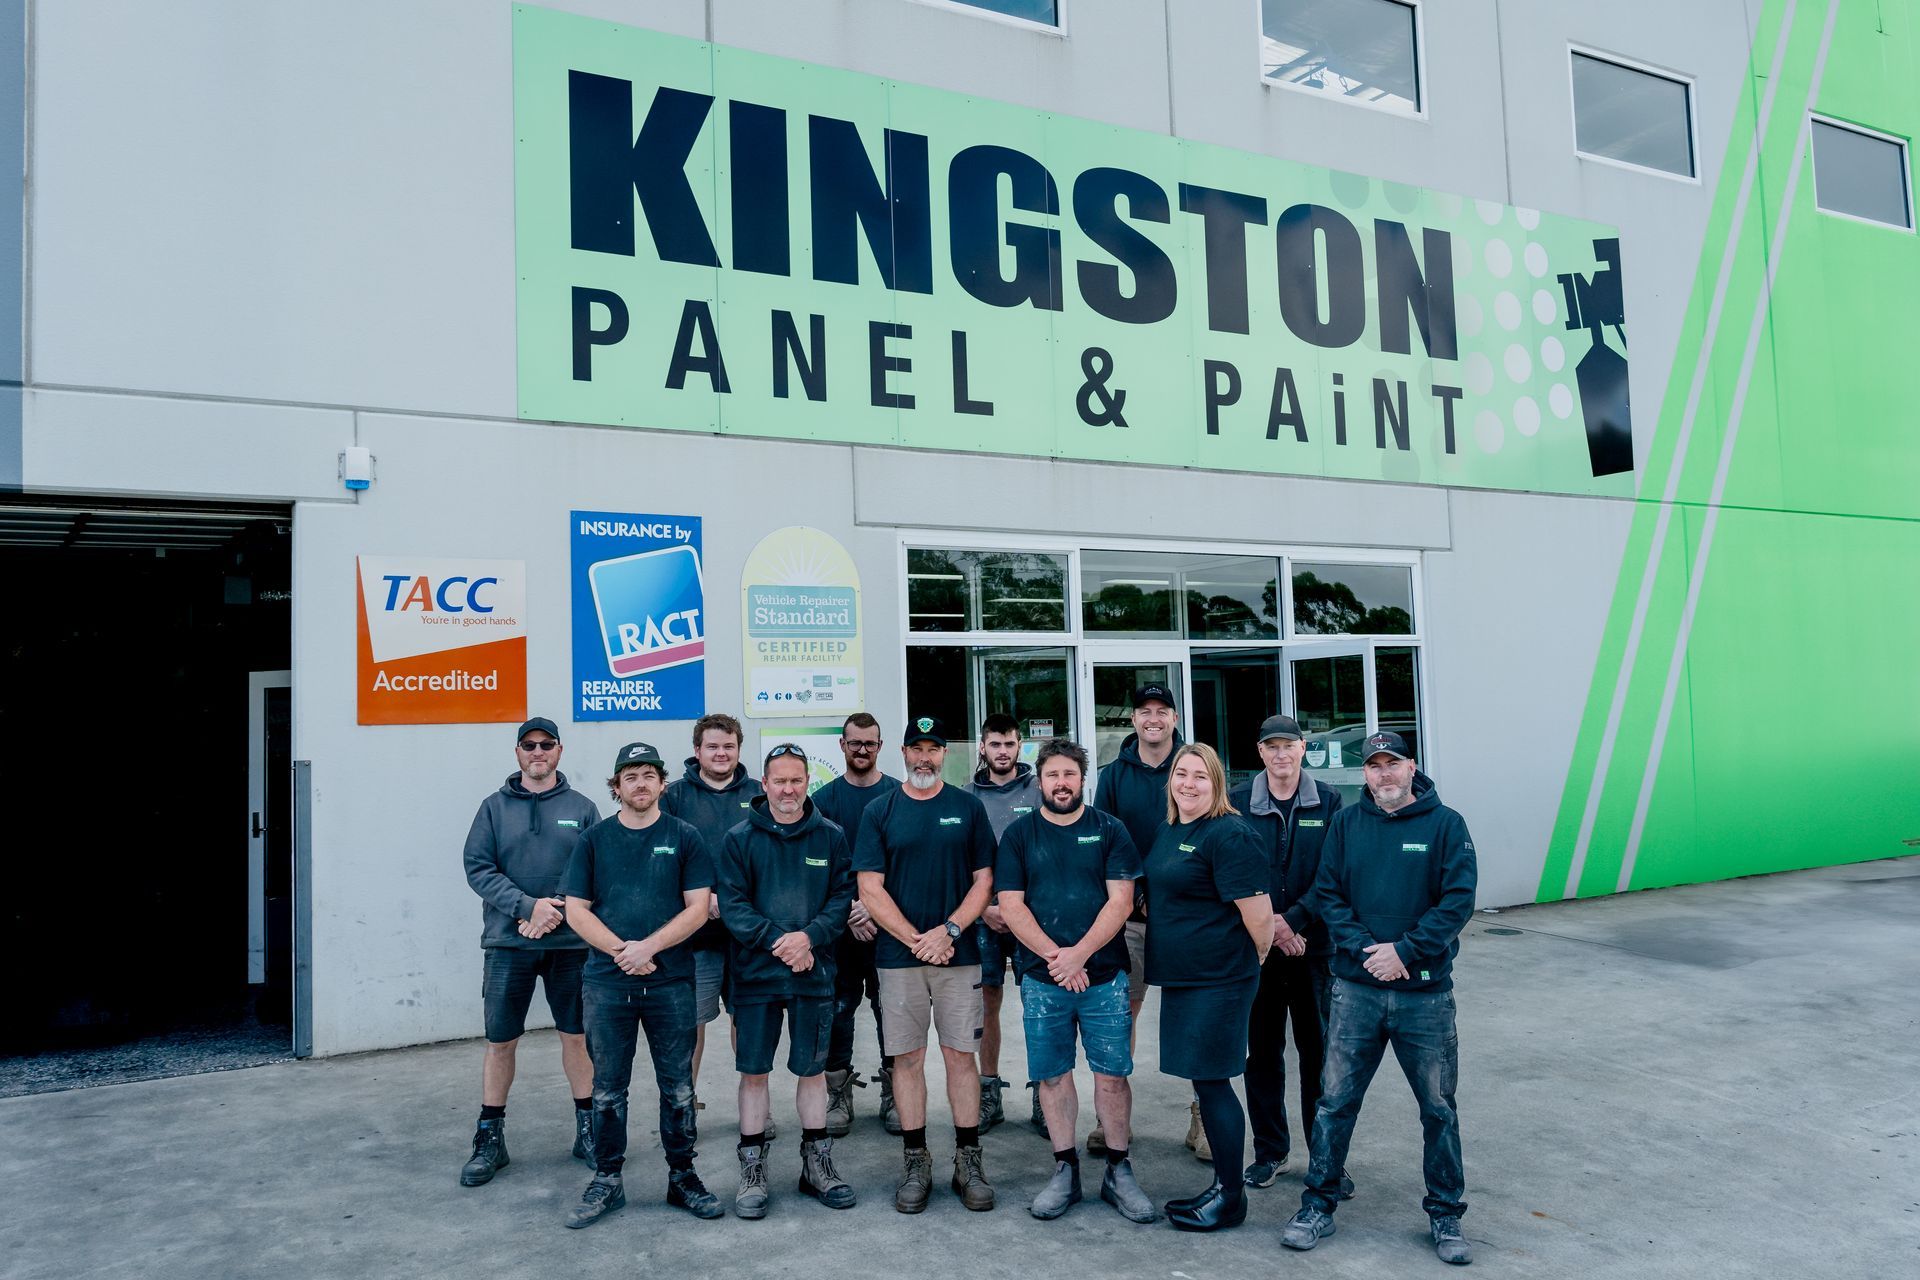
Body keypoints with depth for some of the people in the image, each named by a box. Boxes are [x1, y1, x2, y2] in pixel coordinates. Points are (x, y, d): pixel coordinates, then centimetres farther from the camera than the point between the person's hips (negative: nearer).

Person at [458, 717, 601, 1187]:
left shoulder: (581, 808, 5)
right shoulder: (495, 807, 5)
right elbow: (478, 867, -4)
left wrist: (558, 912, -14)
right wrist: (528, 906, -16)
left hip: (569, 942, 0)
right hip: (507, 942, 0)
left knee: (576, 1035, 8)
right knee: (500, 1041, 4)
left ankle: (588, 1129, 21)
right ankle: (490, 1139, 17)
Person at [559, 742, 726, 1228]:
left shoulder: (685, 838, 3)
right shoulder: (594, 839, 6)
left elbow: (697, 908, -2)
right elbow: (576, 910, 1)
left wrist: (649, 947, -14)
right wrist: (622, 951, -11)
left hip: (671, 982, -1)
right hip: (606, 982, 1)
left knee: (678, 1087, 7)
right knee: (607, 1089, 8)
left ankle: (682, 1177, 21)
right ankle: (607, 1181, 21)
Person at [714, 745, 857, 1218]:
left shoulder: (830, 837, 3)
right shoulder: (740, 838, 0)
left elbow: (843, 895, -2)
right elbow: (731, 903, -7)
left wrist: (809, 936, -17)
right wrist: (777, 941, -17)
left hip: (814, 972, 1)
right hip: (754, 972, -1)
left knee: (812, 1068, 11)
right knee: (753, 1071, 6)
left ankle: (817, 1164, 24)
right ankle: (752, 1170, 19)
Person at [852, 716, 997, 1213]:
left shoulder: (968, 808, 6)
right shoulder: (880, 811, 4)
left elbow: (984, 879, 3)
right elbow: (870, 889, -1)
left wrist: (948, 931, -10)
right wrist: (916, 940, -9)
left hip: (957, 952, 0)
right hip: (898, 955, 0)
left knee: (961, 1054, 3)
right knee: (908, 1057, 4)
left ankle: (968, 1160, 13)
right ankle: (916, 1163, 15)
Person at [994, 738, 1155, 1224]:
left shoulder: (1109, 830, 3)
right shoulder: (1019, 834, 5)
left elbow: (1121, 900, -3)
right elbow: (1010, 904, -1)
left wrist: (1078, 954, -13)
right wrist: (1054, 956, -11)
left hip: (1104, 974, -1)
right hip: (1041, 978, 1)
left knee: (1112, 1073, 2)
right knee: (1053, 1074, 7)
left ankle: (1118, 1171, 15)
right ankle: (1066, 1170, 20)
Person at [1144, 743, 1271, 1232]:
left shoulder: (1228, 835, -16)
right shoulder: (1168, 833, 12)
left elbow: (1259, 916, -19)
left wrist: (1250, 964, -4)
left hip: (1218, 981, -9)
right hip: (1179, 977, 9)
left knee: (1211, 1082, -1)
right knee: (1205, 1082, 15)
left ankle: (1230, 1197, 14)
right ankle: (1222, 1187, 28)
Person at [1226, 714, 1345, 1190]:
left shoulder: (1327, 803, 1)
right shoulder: (1238, 802, 1)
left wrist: (1292, 920, -13)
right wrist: (1268, 926, -10)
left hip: (1314, 944, 0)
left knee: (1319, 1050, 4)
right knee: (1262, 1051, 8)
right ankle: (1270, 1151, 21)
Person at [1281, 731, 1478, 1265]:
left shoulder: (1445, 824, -2)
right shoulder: (1347, 823, 4)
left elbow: (1458, 900, -9)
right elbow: (1327, 894, 2)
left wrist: (1405, 951, -16)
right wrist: (1364, 949, -13)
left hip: (1426, 994, -1)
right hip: (1356, 990, 1)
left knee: (1438, 1108, 10)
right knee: (1335, 1101, 6)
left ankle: (1445, 1215, 26)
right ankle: (1318, 1205, 19)